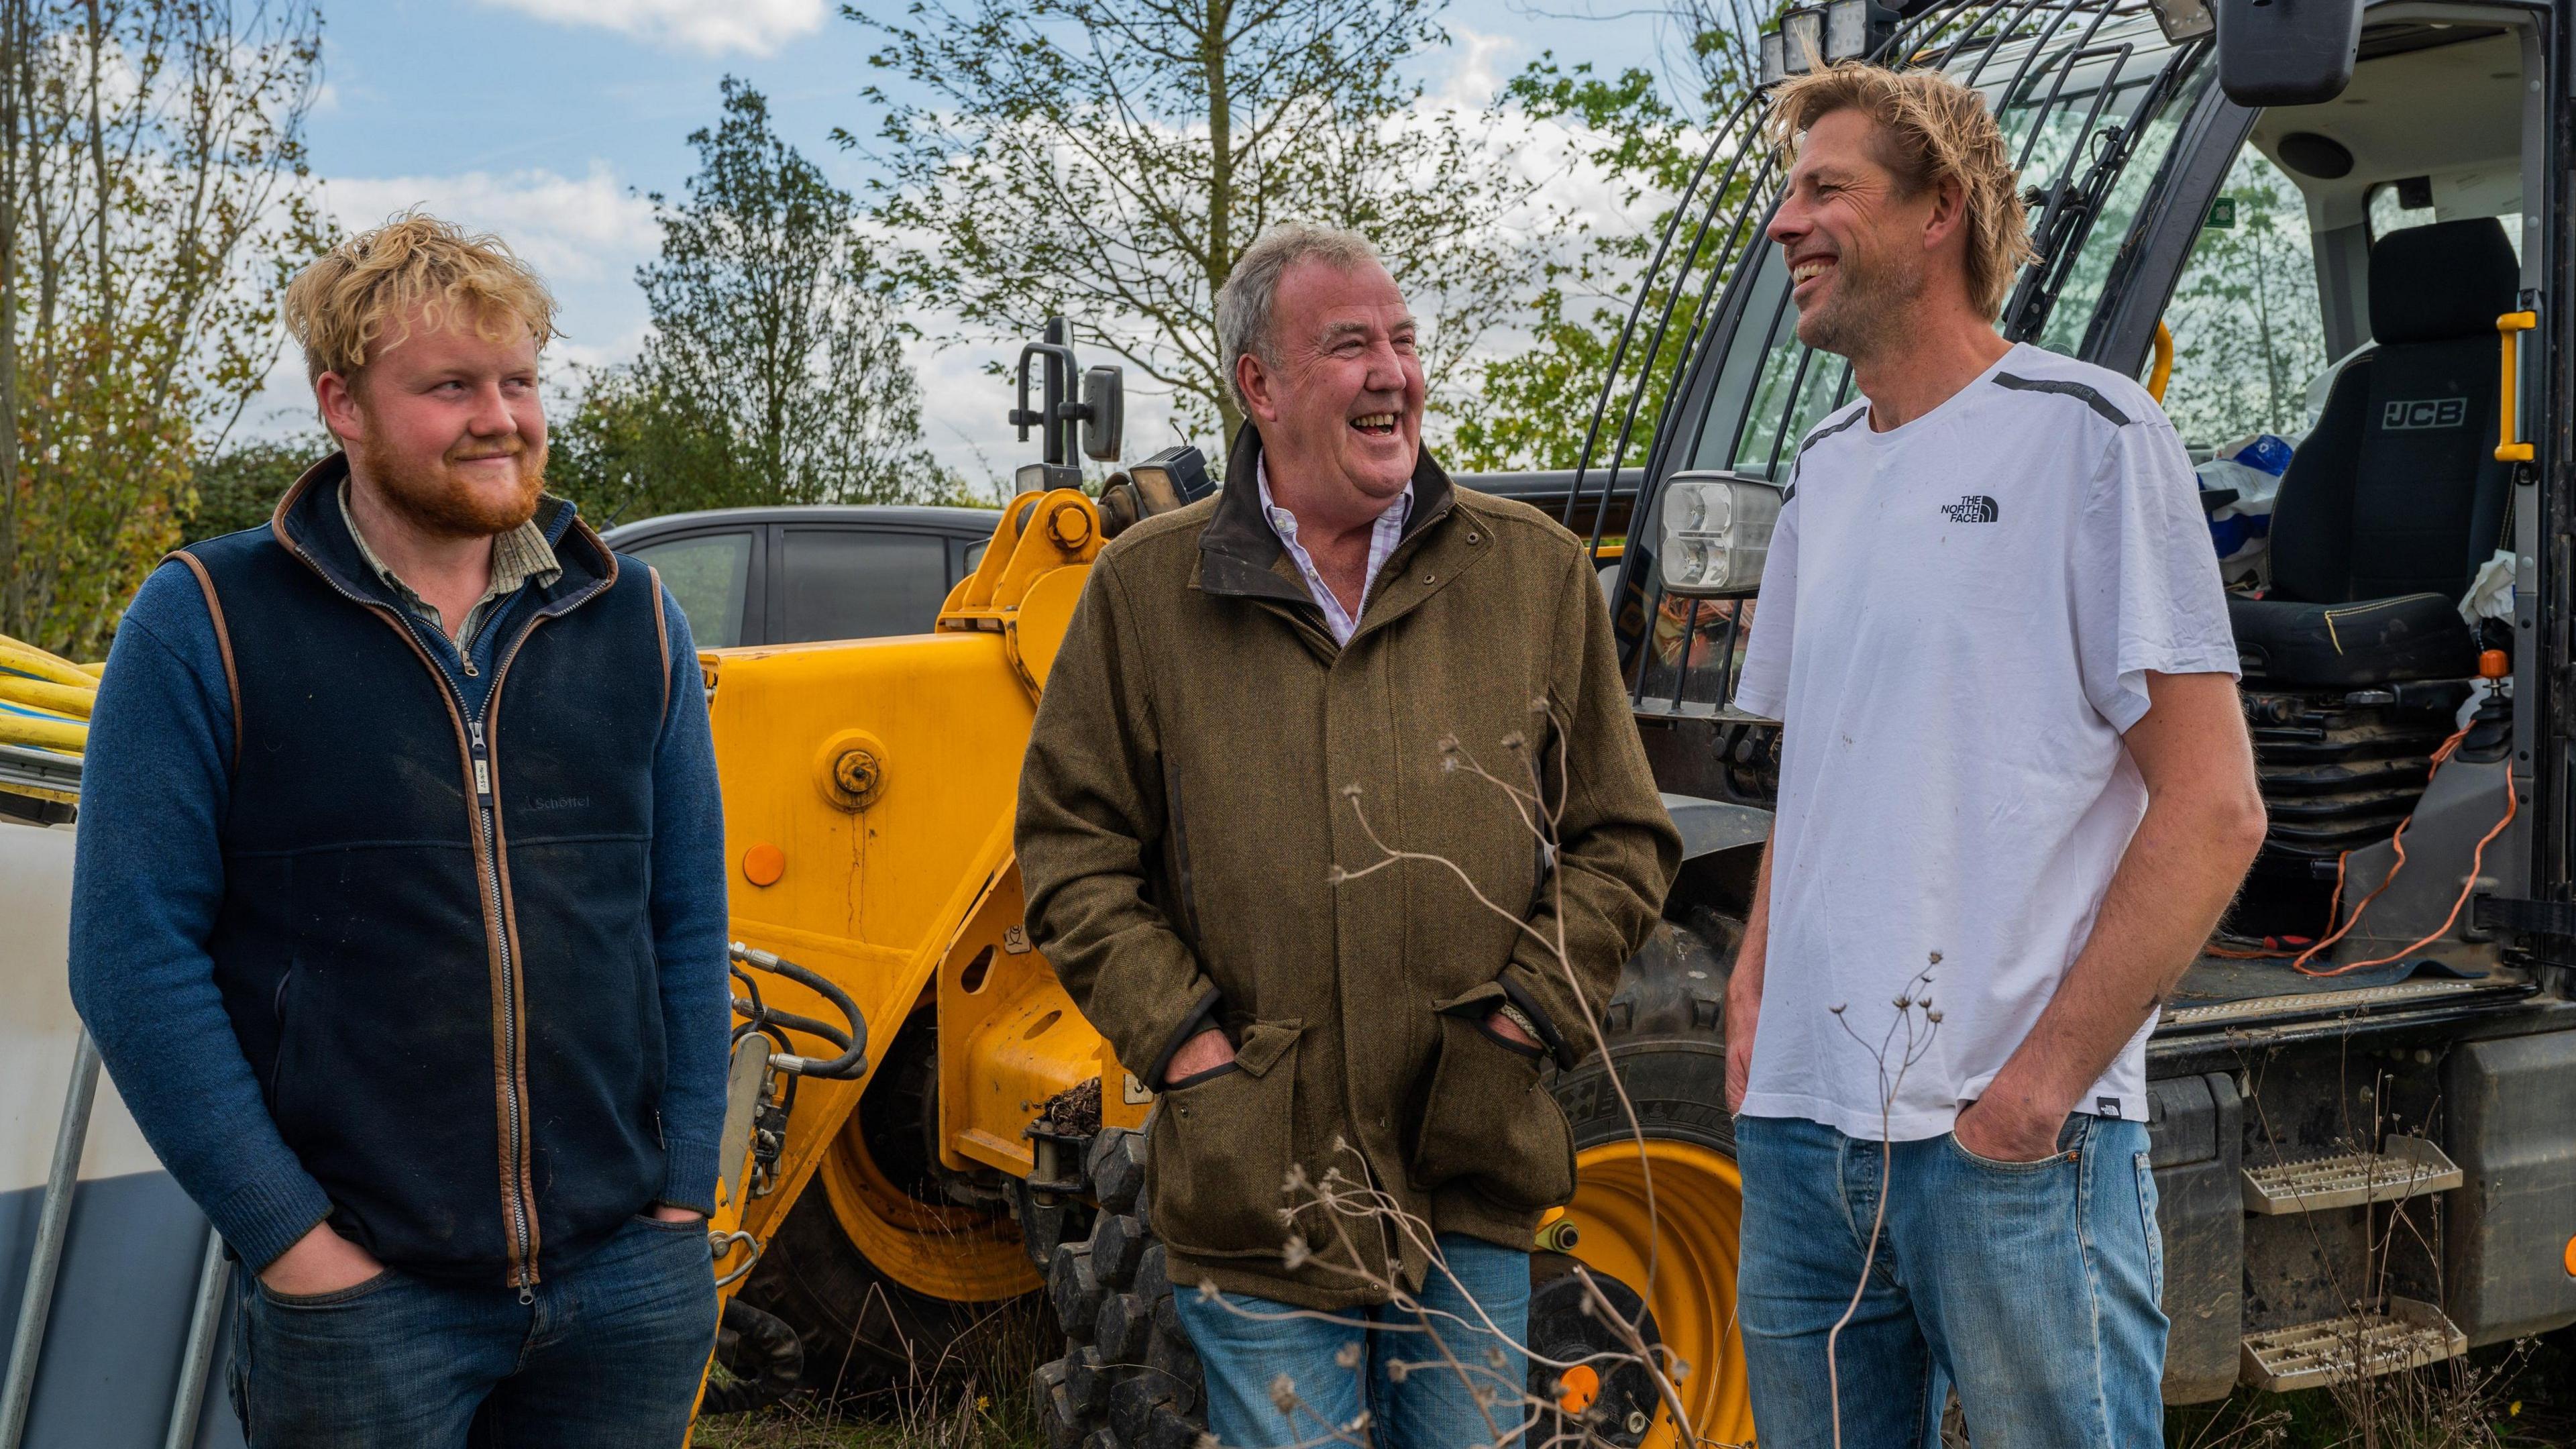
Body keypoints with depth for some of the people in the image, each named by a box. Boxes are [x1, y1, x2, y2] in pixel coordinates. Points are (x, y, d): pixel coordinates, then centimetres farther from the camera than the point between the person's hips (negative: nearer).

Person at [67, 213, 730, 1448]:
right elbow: (133, 959, -7)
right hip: (359, 1295, -3)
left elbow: (690, 927, 8)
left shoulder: (630, 619, 6)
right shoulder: (204, 624, -4)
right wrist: (288, 1238, -11)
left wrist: (683, 1198, 2)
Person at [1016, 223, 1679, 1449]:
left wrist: (1532, 1014, -2)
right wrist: (1180, 1037, -6)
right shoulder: (1147, 590, 2)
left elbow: (1622, 840, 10)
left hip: (1474, 1183, 2)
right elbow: (1071, 855, 4)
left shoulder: (1535, 575, 6)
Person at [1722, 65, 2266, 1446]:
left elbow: (2212, 808, -10)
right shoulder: (1823, 469, 14)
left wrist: (2045, 1075, -15)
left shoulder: (2085, 434, -5)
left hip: (2012, 1138, -6)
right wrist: (1751, 995, 7)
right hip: (1797, 1126, 6)